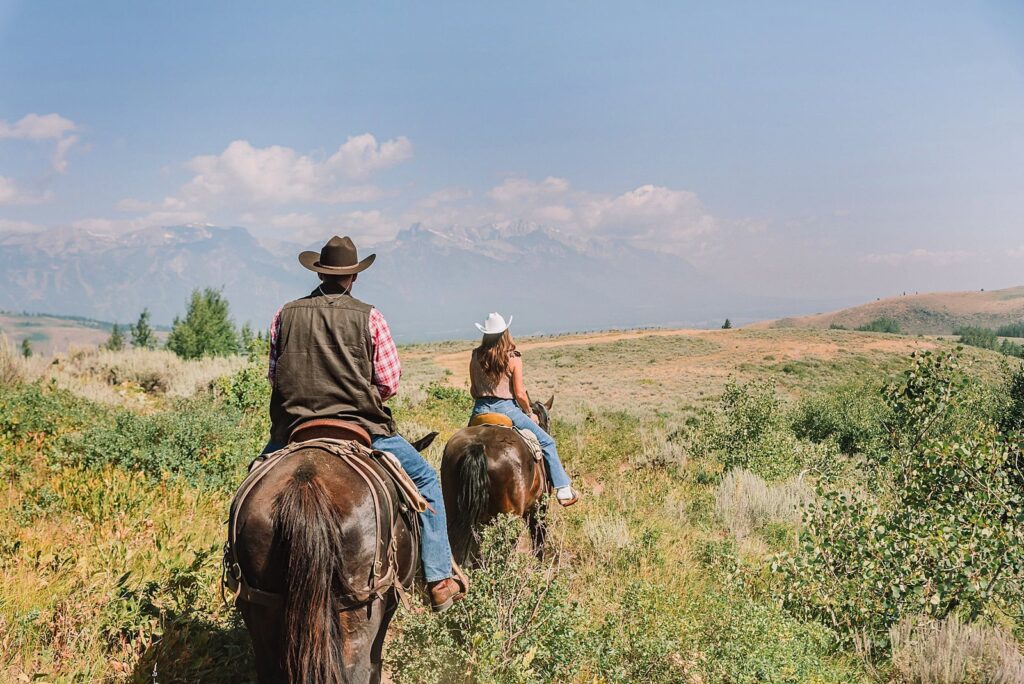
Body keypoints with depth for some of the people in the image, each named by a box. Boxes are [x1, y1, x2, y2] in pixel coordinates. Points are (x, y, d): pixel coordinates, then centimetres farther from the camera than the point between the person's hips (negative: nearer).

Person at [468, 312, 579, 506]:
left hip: (480, 410, 4)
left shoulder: (476, 356, 2)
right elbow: (519, 393, -9)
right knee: (547, 442, 10)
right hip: (506, 409, -4)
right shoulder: (513, 358, -9)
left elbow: (473, 390, 7)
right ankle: (563, 490, 8)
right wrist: (530, 413, 7)